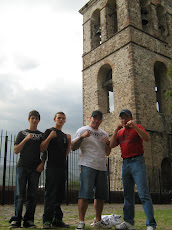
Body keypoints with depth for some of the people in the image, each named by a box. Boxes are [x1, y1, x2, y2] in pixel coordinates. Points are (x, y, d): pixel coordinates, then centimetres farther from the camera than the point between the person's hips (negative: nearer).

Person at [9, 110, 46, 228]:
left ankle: (29, 220, 7)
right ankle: (16, 219, 3)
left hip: (35, 168, 1)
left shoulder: (42, 135, 14)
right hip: (22, 166, -1)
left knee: (32, 195, 0)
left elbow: (45, 152, 14)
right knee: (19, 194, -5)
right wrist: (25, 139, -8)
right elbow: (16, 150, 4)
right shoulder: (22, 133, 12)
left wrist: (42, 163, -2)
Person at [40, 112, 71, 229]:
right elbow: (42, 148, -7)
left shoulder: (64, 135, 20)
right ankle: (47, 220, -1)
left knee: (60, 194, 8)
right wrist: (49, 137, -19)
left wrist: (69, 141, 4)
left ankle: (57, 219, 15)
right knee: (50, 194, -7)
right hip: (52, 167, -6)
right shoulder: (49, 131, 2)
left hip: (62, 167, 6)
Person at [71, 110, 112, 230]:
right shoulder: (82, 130, 5)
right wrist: (81, 137, -17)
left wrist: (108, 144, 2)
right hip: (88, 166, -6)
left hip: (102, 167, 6)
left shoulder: (104, 134, 21)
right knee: (85, 194, -12)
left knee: (101, 195, 9)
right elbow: (73, 147, -2)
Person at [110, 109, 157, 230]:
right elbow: (111, 145, 8)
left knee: (144, 194, -9)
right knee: (128, 194, 10)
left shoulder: (137, 127, 2)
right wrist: (116, 130, -1)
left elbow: (147, 139, -14)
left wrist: (134, 126, -21)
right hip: (125, 163, 6)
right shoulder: (120, 132, 18)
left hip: (137, 161, -6)